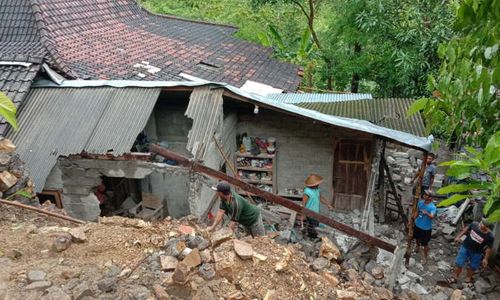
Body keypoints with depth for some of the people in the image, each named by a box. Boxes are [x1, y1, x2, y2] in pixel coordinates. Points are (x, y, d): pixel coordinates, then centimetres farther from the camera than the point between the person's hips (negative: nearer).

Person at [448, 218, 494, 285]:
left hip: (476, 253, -1)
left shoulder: (490, 236, -27)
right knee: (459, 264, 8)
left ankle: (468, 279, 45)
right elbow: (466, 229, 0)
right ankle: (454, 277, 29)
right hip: (465, 247, 1)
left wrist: (485, 258, -7)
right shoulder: (474, 224, -22)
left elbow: (489, 248, -13)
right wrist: (459, 236, 2)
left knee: (473, 267, 17)